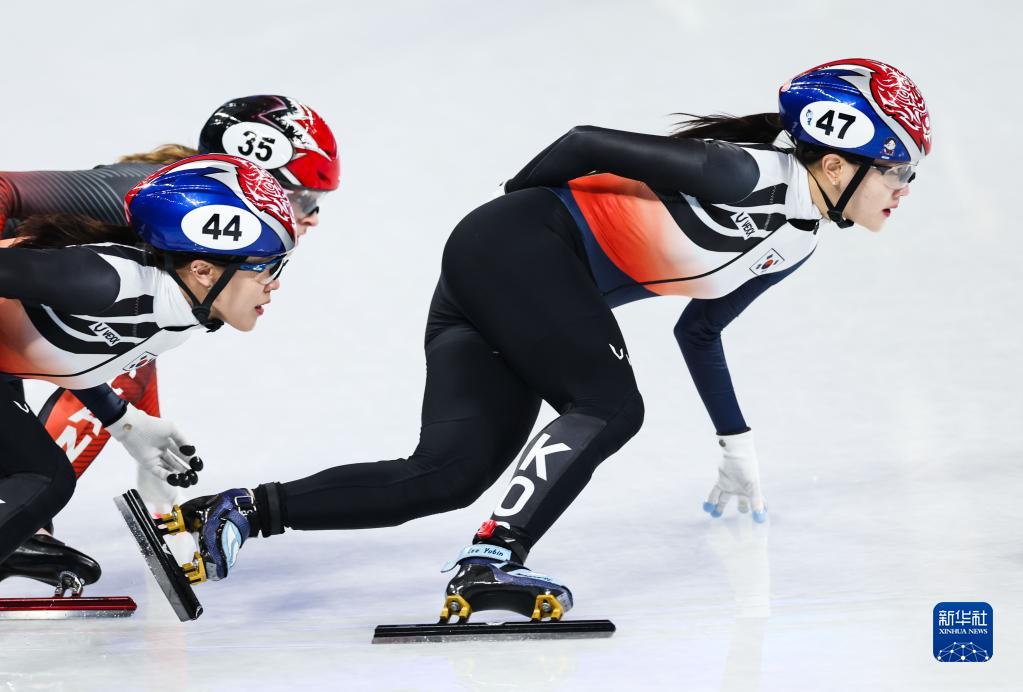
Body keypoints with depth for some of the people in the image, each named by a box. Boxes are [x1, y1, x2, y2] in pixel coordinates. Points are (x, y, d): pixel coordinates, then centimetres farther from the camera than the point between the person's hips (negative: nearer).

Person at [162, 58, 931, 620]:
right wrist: (523, 198, 4)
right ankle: (489, 565, -26)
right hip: (517, 249, -8)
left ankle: (242, 510, -4)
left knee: (447, 476, -6)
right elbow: (588, 143, -14)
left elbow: (698, 329, 26)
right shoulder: (752, 177, -17)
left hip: (511, 293, 8)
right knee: (608, 406, -19)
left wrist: (738, 445, 30)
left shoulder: (796, 243, 13)